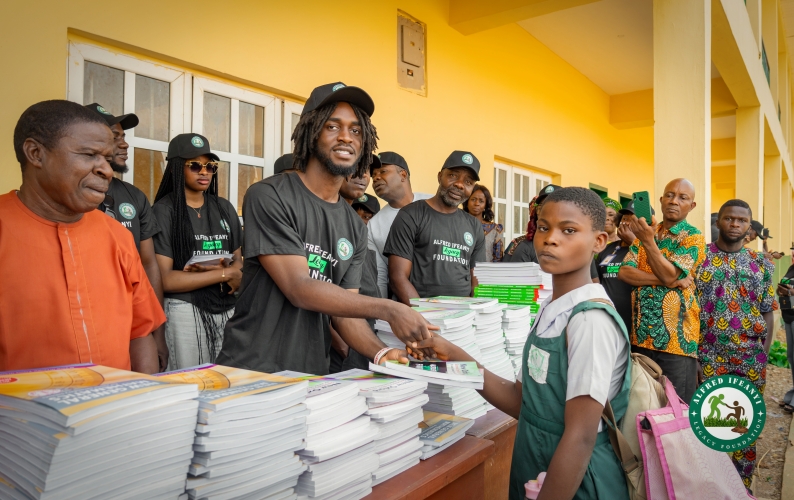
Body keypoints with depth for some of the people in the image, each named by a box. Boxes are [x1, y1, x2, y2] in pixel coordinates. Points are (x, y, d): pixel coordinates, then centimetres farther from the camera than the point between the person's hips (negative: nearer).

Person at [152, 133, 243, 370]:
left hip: (227, 308, 5)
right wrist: (225, 274, -10)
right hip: (186, 310, -5)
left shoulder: (224, 208, 10)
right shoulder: (164, 210, -6)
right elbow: (165, 280, -12)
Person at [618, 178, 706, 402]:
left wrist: (648, 241, -26)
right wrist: (668, 281, -15)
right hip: (641, 333, 5)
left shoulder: (693, 237, -4)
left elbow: (669, 275, -17)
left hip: (676, 337, -4)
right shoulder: (645, 232, 10)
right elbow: (624, 272, -4)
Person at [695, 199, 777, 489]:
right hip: (708, 355, -2)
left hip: (750, 356, 3)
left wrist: (764, 355, 1)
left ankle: (743, 485, 27)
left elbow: (767, 313, 8)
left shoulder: (760, 263, 7)